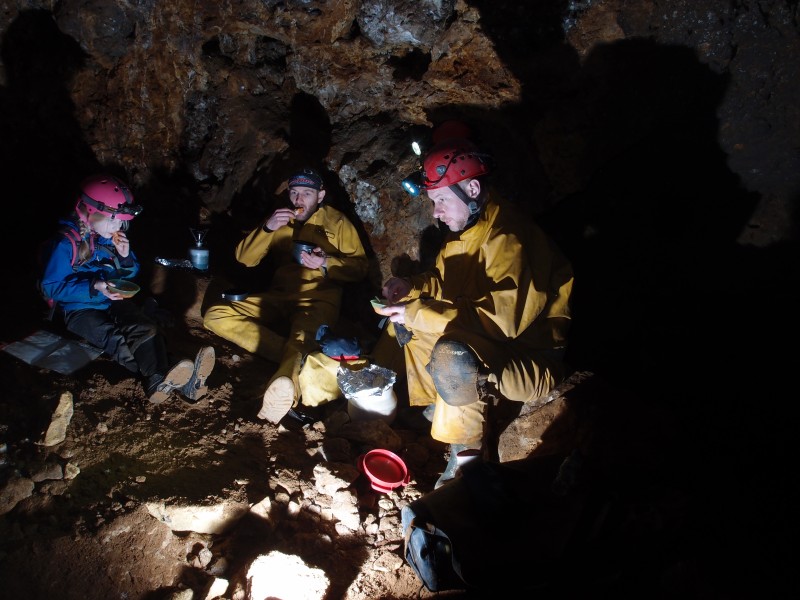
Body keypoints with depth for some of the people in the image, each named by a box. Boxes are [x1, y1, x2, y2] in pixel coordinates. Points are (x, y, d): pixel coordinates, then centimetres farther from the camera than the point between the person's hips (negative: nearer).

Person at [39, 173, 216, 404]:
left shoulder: (113, 236, 6)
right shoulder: (67, 242, -12)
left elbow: (131, 274, 17)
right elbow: (51, 287, -13)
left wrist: (125, 257, -6)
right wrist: (94, 288, -26)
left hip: (114, 302, 5)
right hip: (80, 310, -4)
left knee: (145, 327, -27)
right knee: (116, 340, -33)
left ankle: (160, 381, -50)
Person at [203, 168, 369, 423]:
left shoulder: (336, 222, 8)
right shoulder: (281, 219, 16)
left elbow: (360, 268, 2)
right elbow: (244, 258, 8)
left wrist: (326, 263, -17)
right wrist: (267, 228, -9)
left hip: (318, 299, -5)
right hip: (278, 297, 5)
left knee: (303, 334, -39)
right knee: (215, 316, -17)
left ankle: (283, 386, -71)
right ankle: (295, 358, -32)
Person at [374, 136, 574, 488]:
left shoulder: (506, 239, -26)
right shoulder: (466, 228, 4)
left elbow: (503, 318, -34)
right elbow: (446, 280, 16)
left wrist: (420, 313, -30)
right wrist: (411, 287, -5)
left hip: (533, 359, -10)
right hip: (482, 339, 10)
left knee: (451, 357, -38)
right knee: (401, 324, 14)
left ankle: (466, 456, -17)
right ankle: (436, 407, 16)